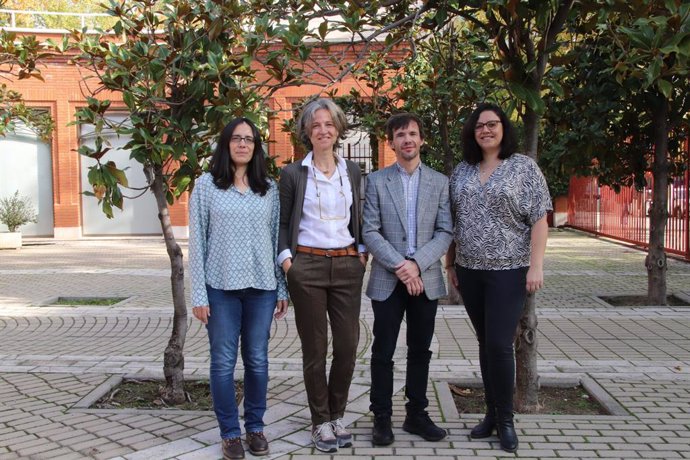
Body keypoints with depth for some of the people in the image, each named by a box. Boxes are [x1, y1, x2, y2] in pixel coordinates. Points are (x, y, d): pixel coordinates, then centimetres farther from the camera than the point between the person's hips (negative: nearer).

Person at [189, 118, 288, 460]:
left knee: (257, 360, 10)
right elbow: (197, 241, -2)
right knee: (224, 362, 6)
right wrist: (198, 294, -6)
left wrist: (282, 289, 7)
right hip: (222, 287, -2)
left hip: (262, 286, 2)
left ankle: (255, 427, 26)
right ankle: (230, 432, 21)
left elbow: (277, 239, 9)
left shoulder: (269, 188, 7)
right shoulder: (206, 185, 0)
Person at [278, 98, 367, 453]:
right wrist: (285, 258, -7)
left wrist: (363, 251, 6)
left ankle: (336, 415, 23)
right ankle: (320, 422, 19)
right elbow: (282, 222, 4)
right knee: (315, 348, 4)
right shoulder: (292, 173, 1)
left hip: (348, 266, 3)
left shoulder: (352, 172, 11)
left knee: (348, 345, 4)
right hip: (307, 266, -3)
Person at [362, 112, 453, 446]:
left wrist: (416, 264, -14)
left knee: (420, 351, 11)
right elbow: (369, 232, -5)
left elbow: (445, 232, 0)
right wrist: (399, 266, -15)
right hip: (387, 280, -2)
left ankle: (416, 415, 24)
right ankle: (382, 417, 16)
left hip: (426, 279, 2)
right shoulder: (376, 181, 1)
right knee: (383, 352, 4)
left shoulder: (440, 182, 6)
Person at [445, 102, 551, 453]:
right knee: (485, 343, 11)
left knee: (500, 345, -7)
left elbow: (539, 220, -6)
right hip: (470, 270, 4)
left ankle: (505, 420, 10)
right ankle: (491, 413, 22)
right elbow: (452, 223, 13)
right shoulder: (461, 171, 10)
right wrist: (450, 263, 11)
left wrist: (536, 266, -13)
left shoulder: (524, 167, -2)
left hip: (508, 270, -4)